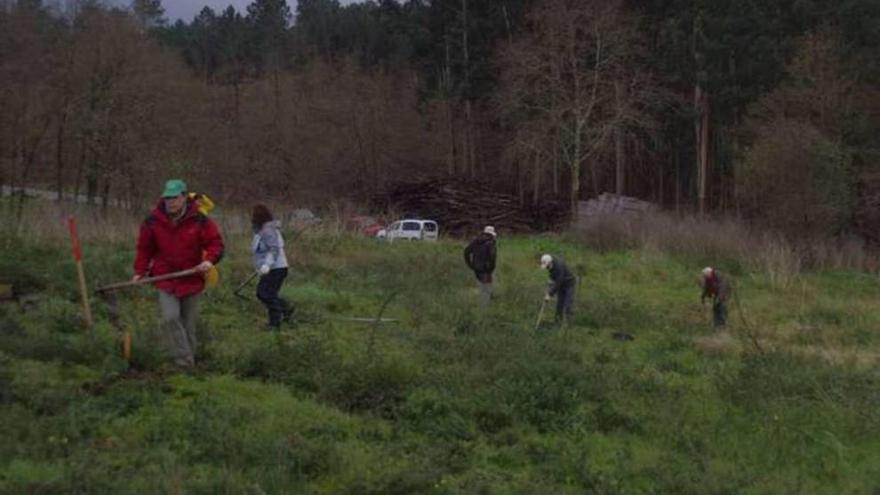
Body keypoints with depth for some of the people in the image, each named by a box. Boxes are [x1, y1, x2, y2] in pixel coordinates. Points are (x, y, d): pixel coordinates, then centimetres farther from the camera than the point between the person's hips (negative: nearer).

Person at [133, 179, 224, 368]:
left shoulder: (199, 221, -6)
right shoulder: (153, 222, -2)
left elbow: (215, 242, -4)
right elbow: (144, 249, 8)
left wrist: (210, 260, -23)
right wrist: (140, 272, -1)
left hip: (191, 280, 0)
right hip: (165, 279, 0)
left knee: (189, 324, 10)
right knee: (170, 318, -20)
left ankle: (190, 358, 25)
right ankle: (184, 360, -15)